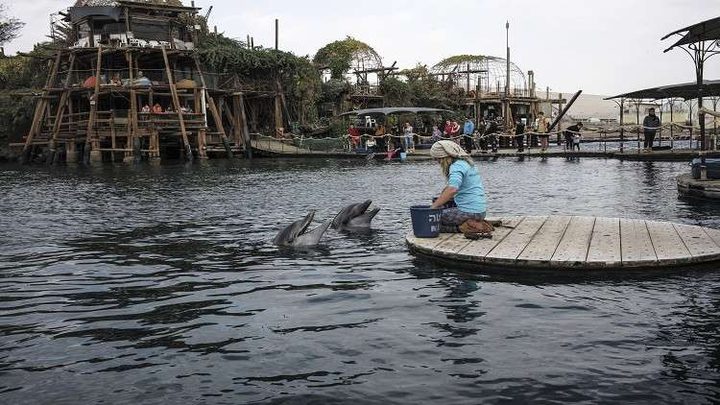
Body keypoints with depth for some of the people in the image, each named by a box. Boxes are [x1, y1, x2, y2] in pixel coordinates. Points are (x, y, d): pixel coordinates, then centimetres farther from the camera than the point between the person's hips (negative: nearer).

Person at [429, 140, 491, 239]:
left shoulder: (457, 166, -16)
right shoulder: (465, 163, 15)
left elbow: (452, 189, -33)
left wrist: (433, 207, -31)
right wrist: (440, 198, 21)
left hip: (469, 211, -10)